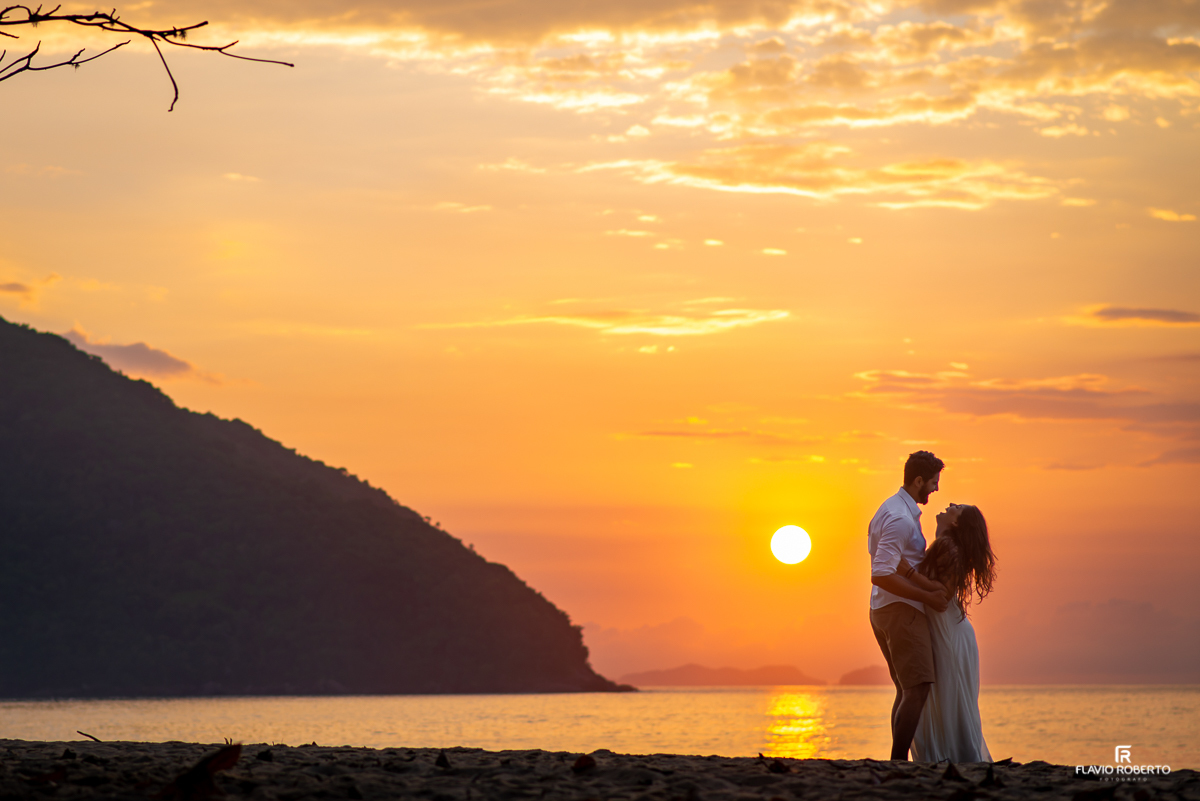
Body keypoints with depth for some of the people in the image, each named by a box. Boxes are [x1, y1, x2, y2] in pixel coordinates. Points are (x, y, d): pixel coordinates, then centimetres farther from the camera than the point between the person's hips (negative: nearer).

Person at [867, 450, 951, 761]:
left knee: (907, 690, 14)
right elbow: (881, 576, -24)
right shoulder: (901, 519, -18)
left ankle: (898, 762, 13)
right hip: (902, 609, -11)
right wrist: (928, 597, -20)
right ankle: (899, 762, -21)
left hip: (882, 610, 11)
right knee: (918, 689, -15)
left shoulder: (891, 509, 15)